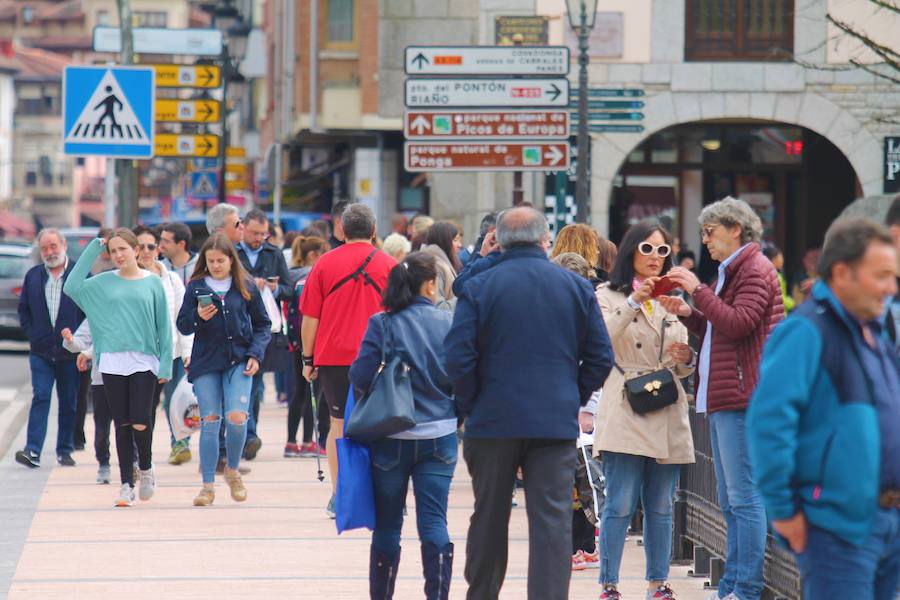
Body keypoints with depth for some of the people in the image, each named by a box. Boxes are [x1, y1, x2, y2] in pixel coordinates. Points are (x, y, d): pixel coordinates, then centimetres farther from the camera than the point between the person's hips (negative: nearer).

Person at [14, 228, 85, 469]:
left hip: (70, 352, -1)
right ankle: (33, 451, -14)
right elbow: (23, 309, 16)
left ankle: (64, 450, 16)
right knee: (40, 397, -8)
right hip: (41, 352, 1)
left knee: (69, 402, 6)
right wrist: (32, 335, 6)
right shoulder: (33, 276, 8)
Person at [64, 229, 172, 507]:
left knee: (140, 423, -10)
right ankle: (127, 484, 11)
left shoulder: (153, 282, 4)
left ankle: (146, 469, 17)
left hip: (144, 361, -2)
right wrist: (93, 249, -4)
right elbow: (72, 287, -7)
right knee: (122, 425, 4)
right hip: (112, 362, 2)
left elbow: (163, 325, 5)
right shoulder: (104, 283, 8)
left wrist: (166, 363, -1)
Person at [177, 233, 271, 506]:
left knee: (237, 418, -14)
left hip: (239, 361, -1)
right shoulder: (196, 287, 4)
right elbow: (182, 326, 5)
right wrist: (198, 317, -16)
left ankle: (233, 470, 12)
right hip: (205, 363, 1)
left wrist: (256, 354, -4)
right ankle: (208, 485, 7)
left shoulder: (246, 286, 4)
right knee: (210, 421, -1)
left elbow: (262, 324, 10)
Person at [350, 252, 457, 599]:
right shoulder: (449, 324, -3)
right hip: (440, 436, 1)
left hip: (392, 439, -1)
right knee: (434, 523, 0)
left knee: (387, 525, 11)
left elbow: (361, 377, -13)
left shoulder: (382, 325, -8)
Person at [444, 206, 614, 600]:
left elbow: (457, 357, -10)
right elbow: (601, 357, 4)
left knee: (489, 519, 13)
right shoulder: (577, 287, 2)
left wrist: (469, 406, 3)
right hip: (557, 422, 1)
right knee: (553, 521, -1)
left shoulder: (479, 287, -5)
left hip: (494, 421, 0)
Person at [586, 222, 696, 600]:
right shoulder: (609, 296, 3)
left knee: (661, 507, 7)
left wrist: (686, 359, -4)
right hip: (625, 412, -5)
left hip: (667, 415, 5)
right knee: (621, 505, -8)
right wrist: (634, 302, -27)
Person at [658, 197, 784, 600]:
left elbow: (738, 323, -20)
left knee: (743, 497, -10)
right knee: (730, 502, 10)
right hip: (721, 399, 11)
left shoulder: (754, 271, -8)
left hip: (742, 398, -11)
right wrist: (687, 313, 12)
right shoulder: (731, 272, 23)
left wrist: (698, 291, -15)